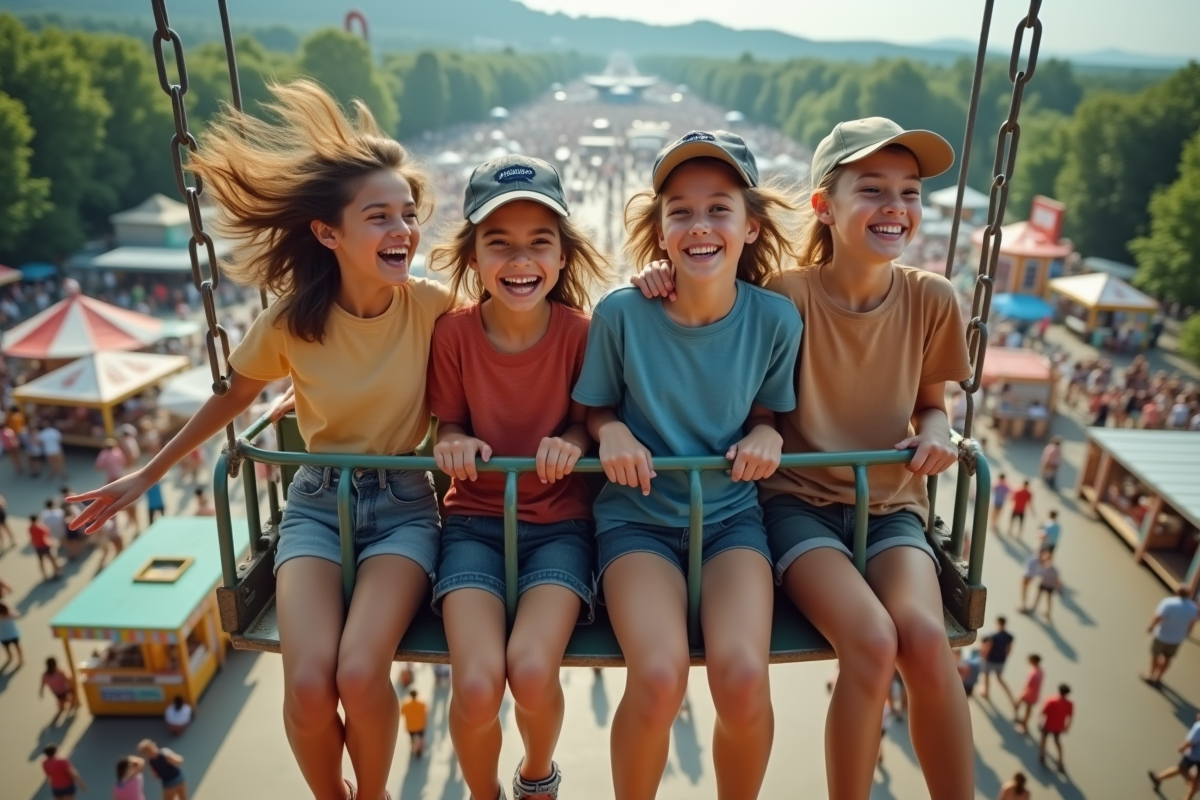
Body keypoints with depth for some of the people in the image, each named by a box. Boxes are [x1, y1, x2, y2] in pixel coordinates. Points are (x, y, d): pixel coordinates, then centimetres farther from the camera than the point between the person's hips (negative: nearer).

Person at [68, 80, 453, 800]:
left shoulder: (432, 305, -13)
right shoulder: (291, 322, -9)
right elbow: (229, 401, 9)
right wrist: (146, 477, 16)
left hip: (403, 504, -1)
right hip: (318, 502, 1)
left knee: (360, 673, -23)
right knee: (308, 683, -19)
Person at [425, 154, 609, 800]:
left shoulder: (581, 332, -9)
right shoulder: (453, 334, -8)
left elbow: (588, 419, 4)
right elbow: (450, 424, 5)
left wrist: (573, 441, -20)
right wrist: (453, 443, -19)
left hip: (560, 522, 0)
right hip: (475, 521, 1)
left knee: (532, 671, -23)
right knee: (477, 685, -21)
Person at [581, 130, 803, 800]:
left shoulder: (775, 319, -6)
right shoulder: (621, 312, -11)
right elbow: (593, 408, 4)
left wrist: (766, 435, -12)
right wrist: (612, 431, -17)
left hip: (732, 515, 2)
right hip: (638, 516, -1)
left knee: (743, 677, -23)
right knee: (659, 676, -26)